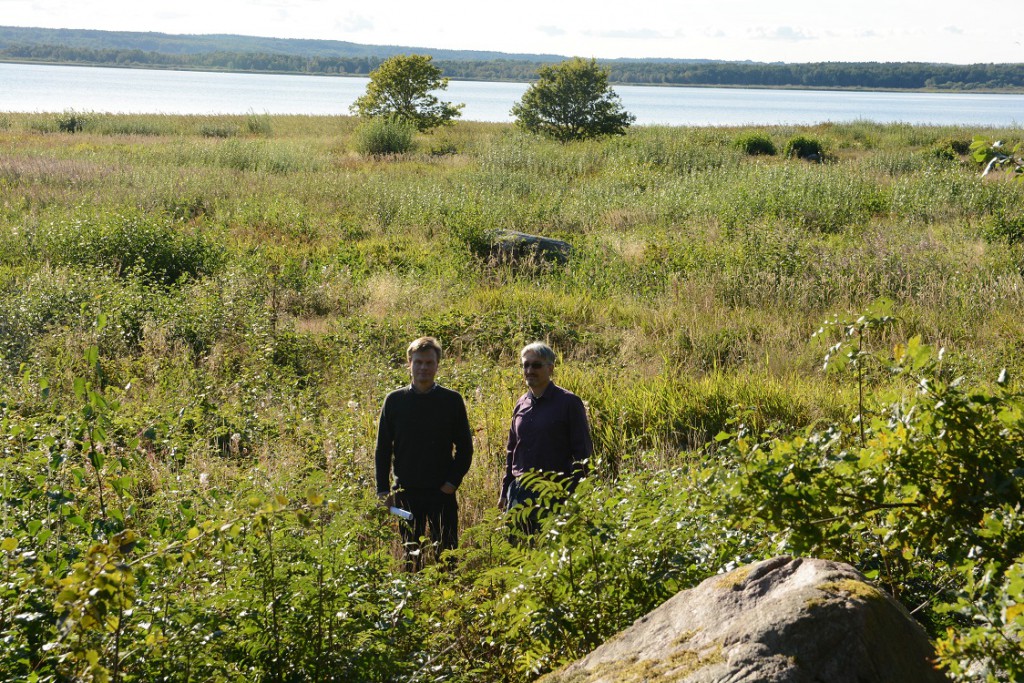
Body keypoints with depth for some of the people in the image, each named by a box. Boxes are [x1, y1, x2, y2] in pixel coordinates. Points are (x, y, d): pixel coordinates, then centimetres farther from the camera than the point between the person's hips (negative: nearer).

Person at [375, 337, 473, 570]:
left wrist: (453, 481, -7)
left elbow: (465, 447, 5)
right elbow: (383, 449, 6)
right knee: (410, 555, 8)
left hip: (442, 492, -1)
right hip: (406, 493, 1)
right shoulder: (395, 400, 3)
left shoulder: (452, 400, 1)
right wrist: (383, 490, -1)